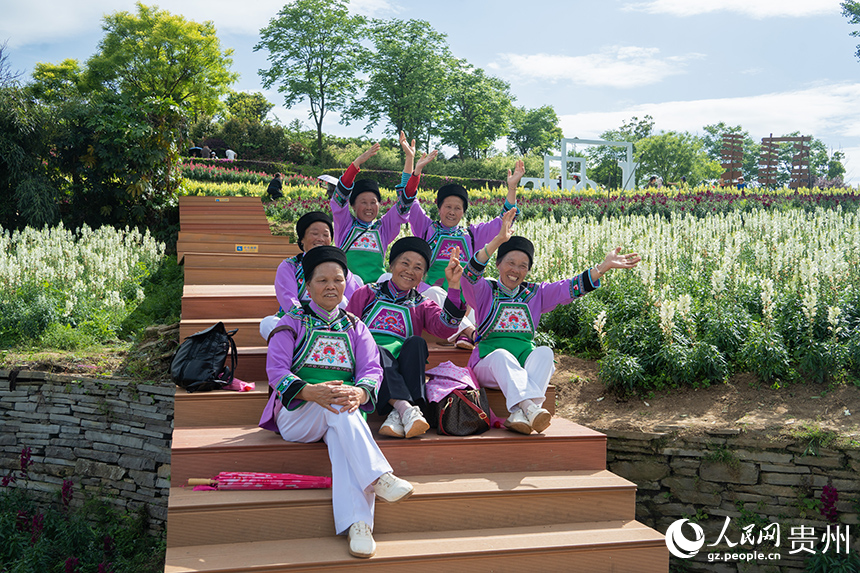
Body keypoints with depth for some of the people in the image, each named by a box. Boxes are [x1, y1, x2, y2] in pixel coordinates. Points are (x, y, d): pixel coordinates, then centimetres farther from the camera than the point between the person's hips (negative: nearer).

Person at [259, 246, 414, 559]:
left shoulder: (355, 328, 18)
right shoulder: (292, 323, 9)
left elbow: (372, 370, 3)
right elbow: (276, 370, -5)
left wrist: (359, 392, -24)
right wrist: (311, 392, -27)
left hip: (346, 414, 1)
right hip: (296, 415, -1)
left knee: (341, 437, -35)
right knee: (336, 406, -35)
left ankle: (357, 522, -47)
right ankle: (377, 477, -41)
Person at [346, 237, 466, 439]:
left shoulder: (422, 305, 19)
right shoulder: (367, 293, 18)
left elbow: (445, 329, -2)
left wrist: (453, 285, -11)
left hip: (403, 370, 1)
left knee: (416, 343, -28)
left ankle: (398, 415, -43)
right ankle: (405, 408, -52)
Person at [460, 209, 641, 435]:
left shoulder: (535, 294, 16)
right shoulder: (485, 291, 5)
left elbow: (571, 288, 4)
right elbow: (470, 275, -17)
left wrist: (604, 266, -11)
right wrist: (498, 241, -31)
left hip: (526, 368, 3)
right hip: (489, 366, -3)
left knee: (544, 352, -28)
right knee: (501, 354, -35)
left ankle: (520, 415, -47)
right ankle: (529, 406, -56)